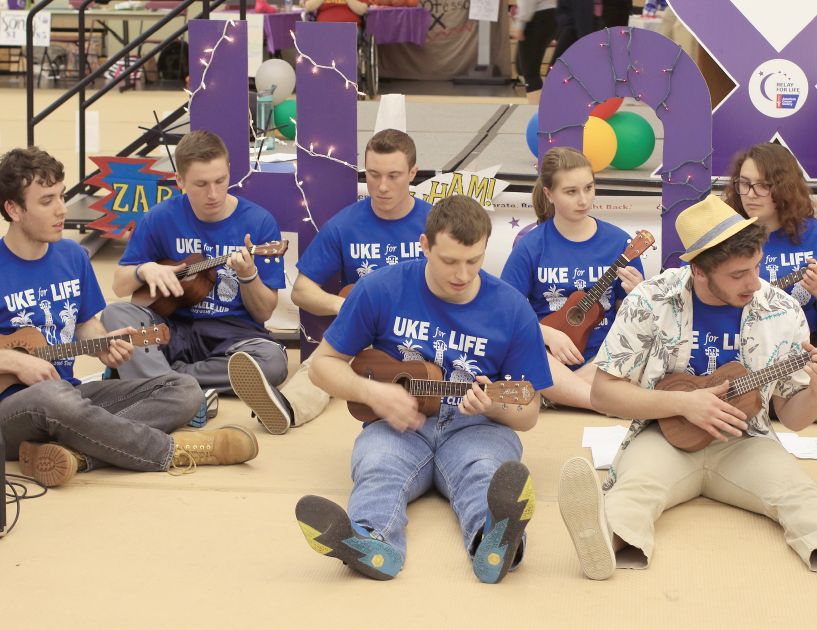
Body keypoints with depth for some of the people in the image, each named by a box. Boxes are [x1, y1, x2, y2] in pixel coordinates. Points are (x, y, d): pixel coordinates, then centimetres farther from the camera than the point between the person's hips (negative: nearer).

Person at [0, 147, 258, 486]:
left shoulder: (72, 256, 11)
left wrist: (102, 344, -1)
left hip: (68, 392, 7)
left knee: (184, 390, -8)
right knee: (53, 395, -43)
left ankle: (75, 453, -32)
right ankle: (170, 451, -22)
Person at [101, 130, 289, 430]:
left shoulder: (259, 222, -3)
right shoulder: (161, 218, 1)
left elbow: (264, 313, -1)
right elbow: (120, 286, 10)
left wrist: (248, 276, -21)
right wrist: (145, 270, -12)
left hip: (232, 333, -1)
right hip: (174, 329, 1)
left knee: (273, 361, -34)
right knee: (115, 313, -27)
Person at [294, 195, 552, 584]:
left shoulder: (513, 311, 0)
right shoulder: (380, 290, -1)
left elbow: (528, 415, 6)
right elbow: (324, 364, 8)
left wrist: (494, 408, -18)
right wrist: (371, 392, -12)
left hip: (474, 428, 0)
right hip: (397, 426, 0)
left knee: (484, 470, -36)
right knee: (378, 469, -35)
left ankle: (494, 540, -69)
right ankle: (369, 541, -68)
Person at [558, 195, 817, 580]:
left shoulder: (783, 314, 0)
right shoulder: (651, 301, -7)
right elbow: (604, 392, -4)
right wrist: (684, 403, -16)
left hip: (743, 443, 3)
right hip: (666, 436, -3)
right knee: (637, 485, -37)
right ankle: (605, 543, -70)